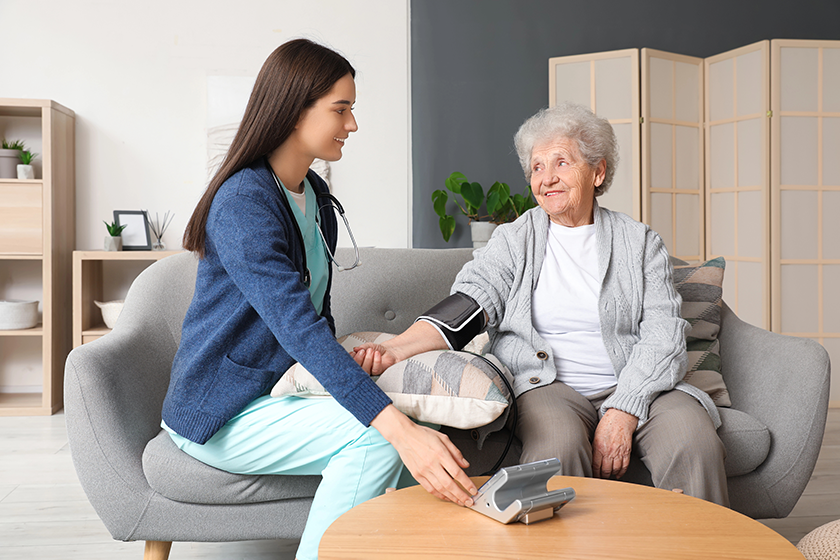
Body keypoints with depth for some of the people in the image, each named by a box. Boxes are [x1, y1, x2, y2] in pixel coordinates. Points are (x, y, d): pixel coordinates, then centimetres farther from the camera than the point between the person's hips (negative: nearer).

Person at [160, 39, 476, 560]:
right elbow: (298, 327, -32)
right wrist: (399, 429, -40)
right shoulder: (243, 202, -20)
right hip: (222, 415, -7)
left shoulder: (315, 194, 9)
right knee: (375, 436, -28)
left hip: (282, 394, 7)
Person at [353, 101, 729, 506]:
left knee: (695, 442, -27)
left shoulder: (641, 242, 11)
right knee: (558, 444, -33)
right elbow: (471, 301, -4)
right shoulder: (514, 239, 12)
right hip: (547, 384, -1)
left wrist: (623, 411, -16)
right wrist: (395, 349, -23)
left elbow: (664, 336, 1)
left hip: (637, 384, 2)